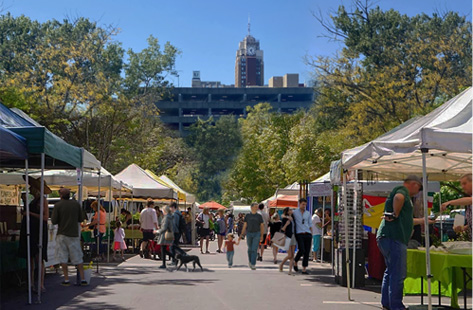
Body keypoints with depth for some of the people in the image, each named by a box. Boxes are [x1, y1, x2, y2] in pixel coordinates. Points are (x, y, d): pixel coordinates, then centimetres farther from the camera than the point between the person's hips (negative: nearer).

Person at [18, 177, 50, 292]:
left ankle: (41, 284, -9)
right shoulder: (32, 201, 16)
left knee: (39, 257, -10)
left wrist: (30, 213, -12)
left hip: (39, 232, -8)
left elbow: (46, 217, -14)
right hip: (29, 231, 8)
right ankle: (31, 283, 11)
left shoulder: (43, 201, -7)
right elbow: (26, 213, 21)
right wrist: (25, 202, 10)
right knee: (30, 258, 7)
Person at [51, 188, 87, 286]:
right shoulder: (76, 204, 3)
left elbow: (54, 221, -8)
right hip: (74, 234, 3)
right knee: (78, 258, 7)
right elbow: (81, 218, 7)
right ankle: (83, 279, 5)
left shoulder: (58, 205, -6)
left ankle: (66, 280, 3)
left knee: (63, 258, 5)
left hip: (62, 234, -3)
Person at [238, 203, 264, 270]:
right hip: (249, 233, 1)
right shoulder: (247, 215, 5)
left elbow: (262, 226, 6)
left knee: (254, 249, -10)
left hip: (257, 234, -1)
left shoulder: (259, 216, 4)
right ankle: (250, 261, 33)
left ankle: (253, 264, -12)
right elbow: (244, 226, 6)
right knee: (250, 249, 11)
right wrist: (241, 235, 0)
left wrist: (262, 236, 0)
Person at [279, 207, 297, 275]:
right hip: (287, 237, -6)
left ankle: (290, 270, -3)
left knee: (292, 255, -2)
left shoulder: (293, 218, 10)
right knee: (289, 255, -6)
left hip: (293, 237, 6)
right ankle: (281, 264, 20)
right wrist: (286, 224, -23)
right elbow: (282, 230, -9)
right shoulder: (284, 219, -7)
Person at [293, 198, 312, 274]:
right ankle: (295, 262, 10)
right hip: (299, 234, -4)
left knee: (307, 252, -1)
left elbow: (310, 224, 19)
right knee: (302, 250, -18)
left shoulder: (308, 213, 16)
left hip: (308, 234, 4)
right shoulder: (294, 213, 5)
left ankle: (304, 269, 4)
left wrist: (311, 234, 12)